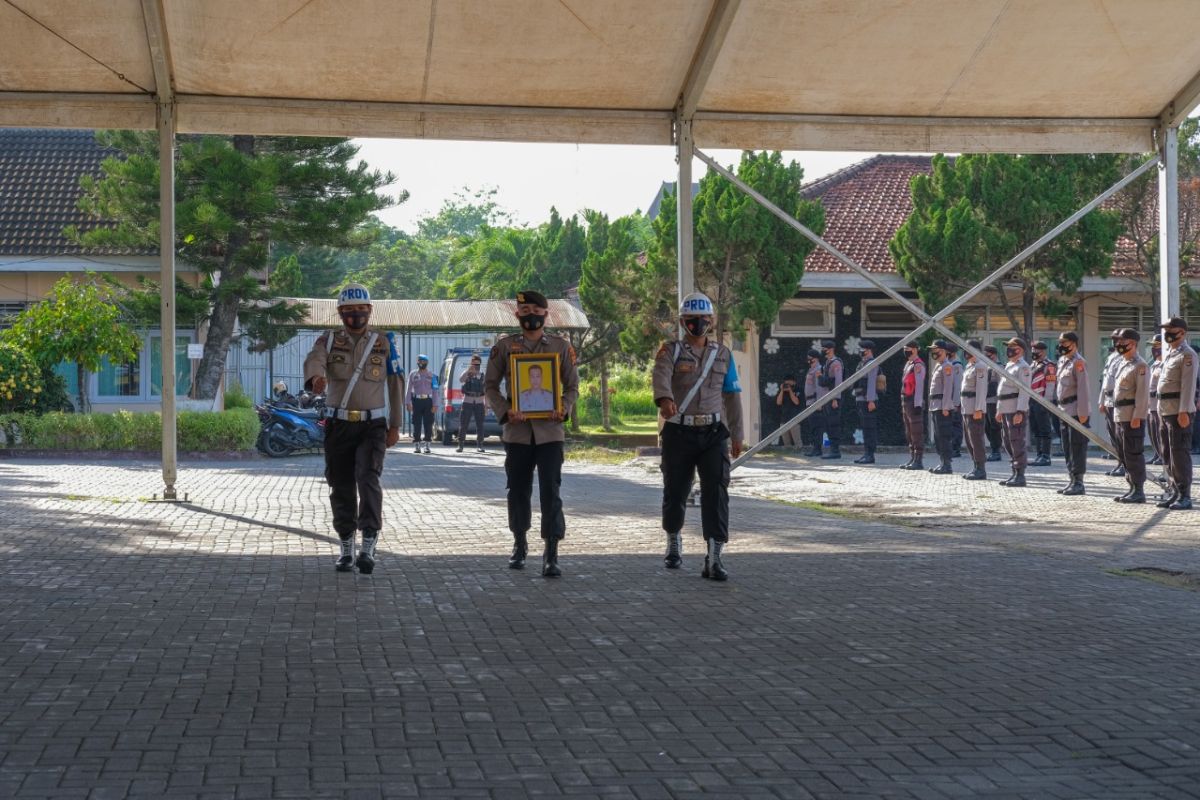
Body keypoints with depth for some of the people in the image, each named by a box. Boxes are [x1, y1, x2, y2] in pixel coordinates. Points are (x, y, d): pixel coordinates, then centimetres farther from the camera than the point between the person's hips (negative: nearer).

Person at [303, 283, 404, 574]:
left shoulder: (385, 343, 7)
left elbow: (395, 385, 9)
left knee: (368, 479, -19)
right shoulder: (328, 341, 5)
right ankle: (346, 547, 19)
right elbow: (314, 360, -18)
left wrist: (394, 426, 6)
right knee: (341, 487, 6)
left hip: (373, 426, -1)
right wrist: (316, 376, -43)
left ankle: (369, 546, -21)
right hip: (338, 426, 2)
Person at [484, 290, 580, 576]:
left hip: (550, 429, -1)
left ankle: (551, 554, -6)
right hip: (517, 430, 1)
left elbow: (572, 385, 9)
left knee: (550, 490, -8)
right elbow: (490, 385, 6)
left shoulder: (561, 346, 6)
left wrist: (564, 409, -11)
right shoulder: (504, 346, 6)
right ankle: (519, 544, 29)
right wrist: (505, 411, -11)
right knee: (518, 489, 10)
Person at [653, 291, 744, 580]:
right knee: (675, 491, 9)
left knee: (716, 492, -11)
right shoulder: (671, 351, 1)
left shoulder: (723, 354, 12)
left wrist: (736, 434, 16)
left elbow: (732, 395, 17)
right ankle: (674, 543, 34)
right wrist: (665, 399, -44)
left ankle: (714, 558, -12)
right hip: (679, 432, -1)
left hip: (713, 433, 2)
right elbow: (661, 376, -21)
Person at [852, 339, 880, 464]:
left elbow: (871, 382, -17)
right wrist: (858, 400, 19)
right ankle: (866, 453, 15)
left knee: (870, 428, -8)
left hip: (868, 401, -10)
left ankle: (870, 455, -9)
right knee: (864, 428, 11)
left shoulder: (871, 363, -10)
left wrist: (871, 401, -23)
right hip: (861, 400, 10)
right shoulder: (863, 364, 19)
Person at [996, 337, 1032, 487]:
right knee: (1008, 444, 14)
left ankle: (1020, 477, -5)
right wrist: (999, 409, 21)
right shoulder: (1009, 365, 18)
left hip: (1017, 411, -10)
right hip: (1007, 411, 10)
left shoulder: (1023, 367, -12)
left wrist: (1020, 412, -24)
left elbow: (1024, 391, -19)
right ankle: (1015, 474, 21)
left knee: (1017, 444, -8)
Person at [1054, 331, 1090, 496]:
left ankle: (1078, 482, -3)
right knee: (1067, 448, 12)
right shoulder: (1062, 361, 15)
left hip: (1076, 412, -9)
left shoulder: (1078, 362, -12)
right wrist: (1057, 405, 18)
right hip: (1065, 412, 9)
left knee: (1077, 447, -6)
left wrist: (1082, 412, -20)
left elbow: (1083, 388, -17)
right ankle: (1072, 480, 19)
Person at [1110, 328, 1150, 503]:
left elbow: (1142, 394, -17)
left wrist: (1137, 417, -22)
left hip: (1133, 417, -10)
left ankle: (1139, 491, -3)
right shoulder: (1122, 364, 17)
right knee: (1123, 454, 13)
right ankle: (1132, 487, 20)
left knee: (1133, 454, -7)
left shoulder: (1140, 366, -11)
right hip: (1120, 416, 10)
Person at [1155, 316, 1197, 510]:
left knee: (1179, 454, -8)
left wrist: (1184, 412, -23)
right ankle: (1175, 491, 21)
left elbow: (1188, 385, -17)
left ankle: (1184, 496, -4)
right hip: (1165, 411, 9)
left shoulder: (1187, 355, -10)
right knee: (1168, 454, 13)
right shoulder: (1168, 353, 17)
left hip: (1179, 412, -9)